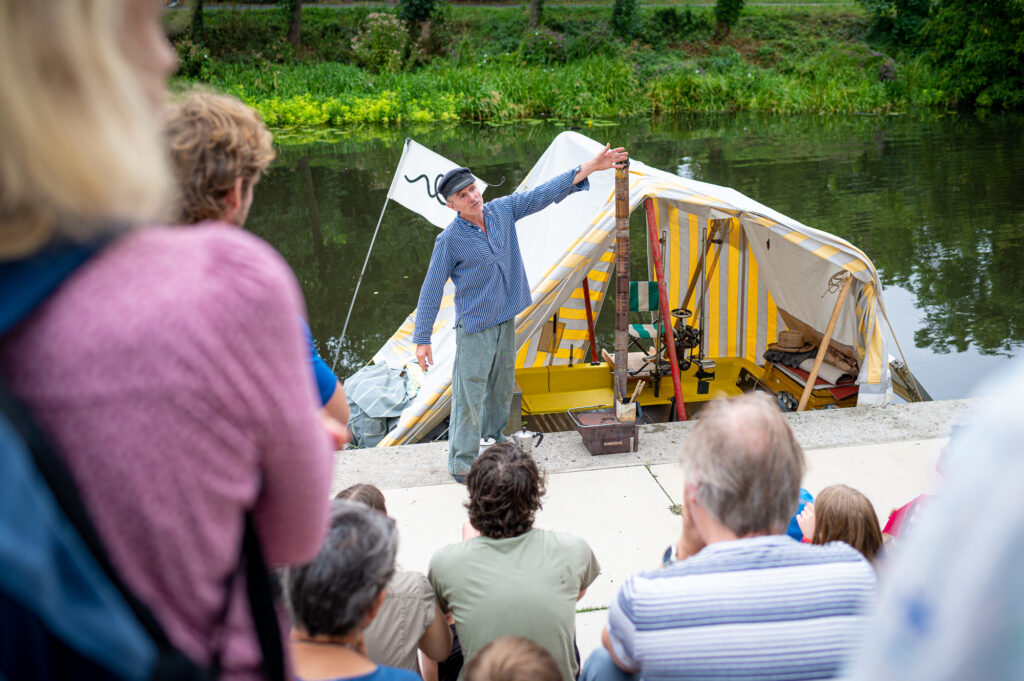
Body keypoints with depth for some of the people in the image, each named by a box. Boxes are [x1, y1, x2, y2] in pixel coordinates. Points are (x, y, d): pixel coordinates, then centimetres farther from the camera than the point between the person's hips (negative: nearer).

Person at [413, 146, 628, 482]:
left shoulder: (503, 210, -3)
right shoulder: (450, 240, -17)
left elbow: (545, 193, 0)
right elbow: (431, 290, -14)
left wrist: (590, 166, -5)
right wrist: (422, 339, -16)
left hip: (506, 319, 6)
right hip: (474, 327, -6)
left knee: (502, 384, 20)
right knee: (469, 394, -3)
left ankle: (494, 436, 41)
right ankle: (461, 462, 9)